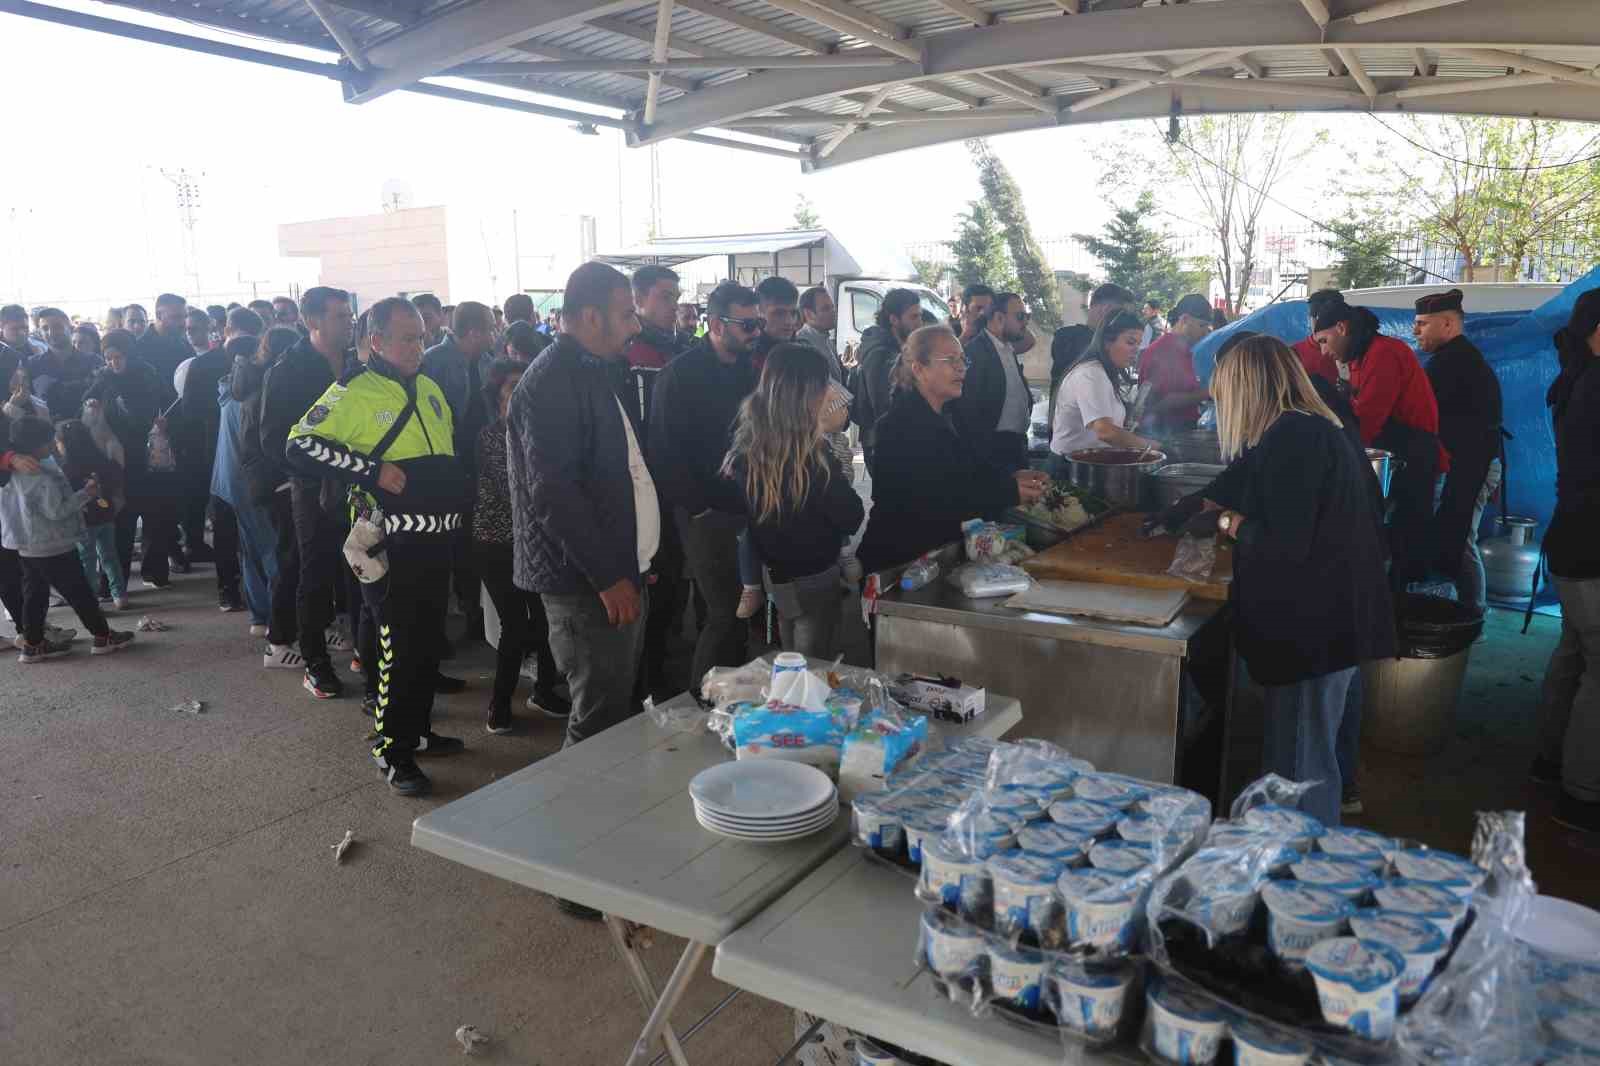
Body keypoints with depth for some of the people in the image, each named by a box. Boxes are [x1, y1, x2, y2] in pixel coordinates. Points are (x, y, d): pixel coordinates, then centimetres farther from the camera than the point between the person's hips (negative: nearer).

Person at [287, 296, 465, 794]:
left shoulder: (430, 389, 13)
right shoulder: (353, 394, -10)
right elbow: (300, 447, -17)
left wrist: (454, 503, 18)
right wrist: (371, 470, -22)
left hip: (437, 539, 8)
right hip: (392, 544, -7)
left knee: (430, 640, 16)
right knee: (399, 647, -3)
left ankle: (417, 730, 31)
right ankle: (392, 753, 10)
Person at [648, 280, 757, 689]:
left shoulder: (750, 368, 10)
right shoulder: (682, 373, -8)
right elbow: (666, 450, -12)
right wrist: (698, 508, -13)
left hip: (747, 509, 6)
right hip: (708, 514, -6)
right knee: (726, 615, -4)